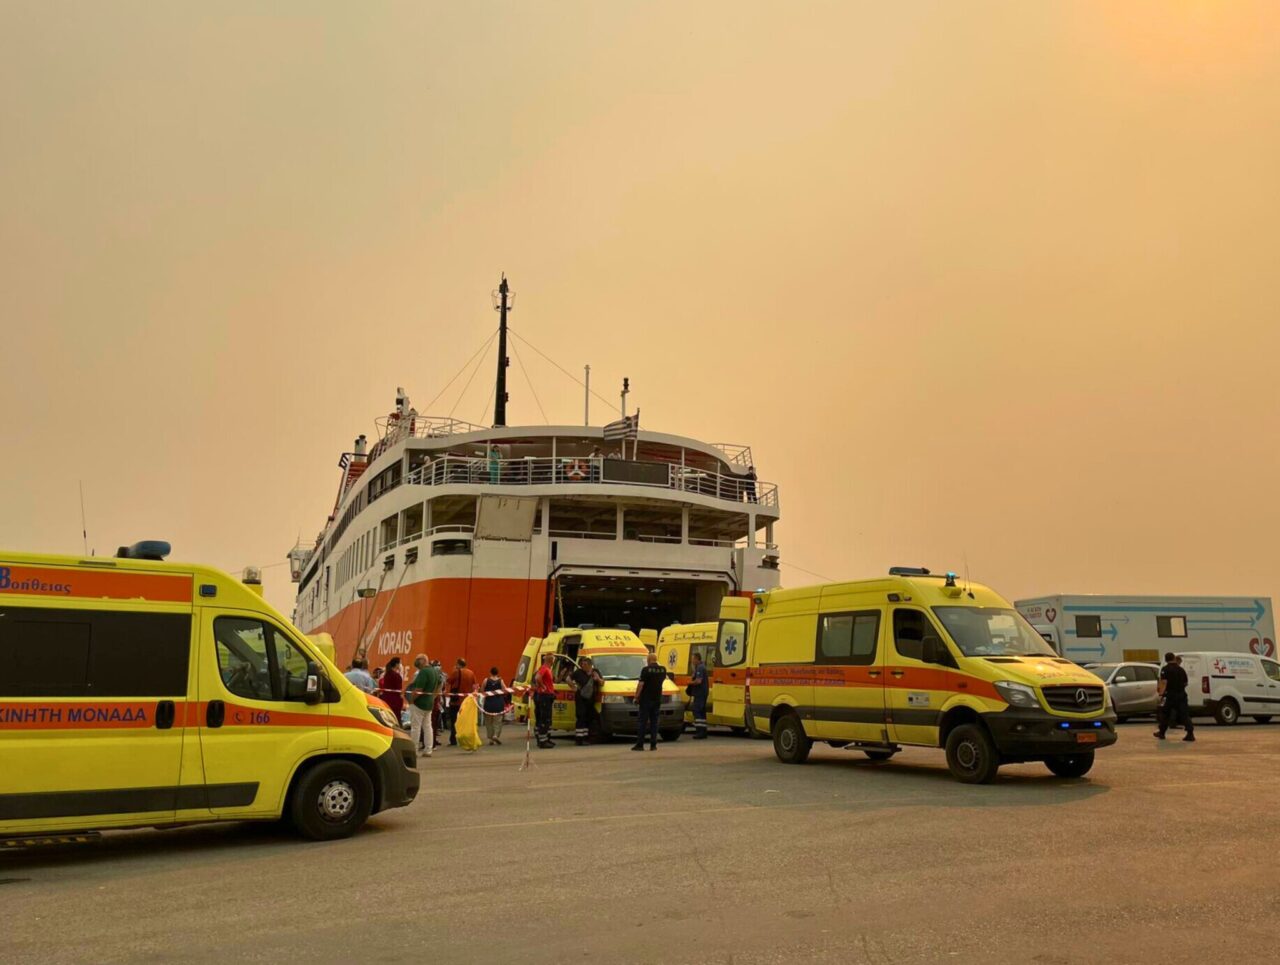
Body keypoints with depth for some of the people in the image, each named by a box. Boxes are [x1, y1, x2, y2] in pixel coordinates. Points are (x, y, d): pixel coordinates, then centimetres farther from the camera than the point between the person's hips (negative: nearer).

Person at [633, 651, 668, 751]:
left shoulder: (646, 669, -11)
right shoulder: (662, 669, 3)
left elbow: (640, 684, -13)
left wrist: (636, 697, -5)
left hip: (645, 699, -4)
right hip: (657, 699, 4)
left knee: (643, 721, -1)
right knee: (654, 721, 8)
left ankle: (640, 744, -1)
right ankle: (653, 745, 5)